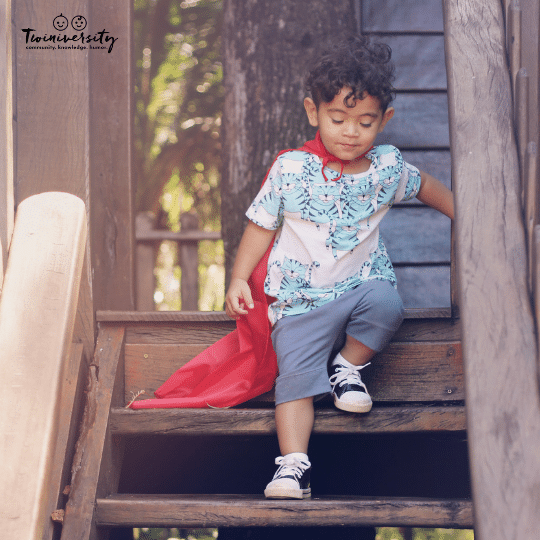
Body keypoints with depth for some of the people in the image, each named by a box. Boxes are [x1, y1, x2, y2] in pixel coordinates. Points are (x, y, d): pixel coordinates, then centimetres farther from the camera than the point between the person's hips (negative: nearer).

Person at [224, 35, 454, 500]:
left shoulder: (387, 167, 2)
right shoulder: (290, 169, -4)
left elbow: (425, 186, 24)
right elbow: (261, 226, 3)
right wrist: (239, 279, -6)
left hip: (361, 284, 1)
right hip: (301, 301, -1)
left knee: (386, 305, -32)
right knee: (295, 376, -19)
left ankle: (348, 364, -4)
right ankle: (294, 465, -20)